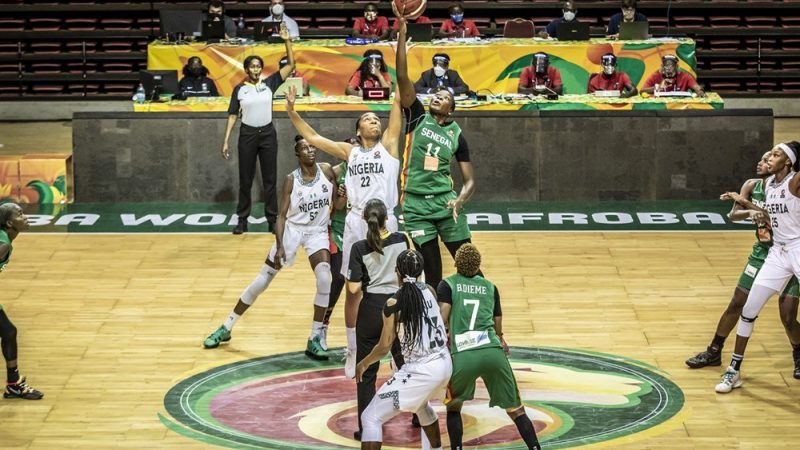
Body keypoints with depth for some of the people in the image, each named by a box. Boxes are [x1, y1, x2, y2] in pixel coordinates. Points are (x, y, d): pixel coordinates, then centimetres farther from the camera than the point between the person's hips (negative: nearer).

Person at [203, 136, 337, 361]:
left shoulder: (326, 170, -7)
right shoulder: (291, 179, -12)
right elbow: (282, 214, -13)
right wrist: (279, 246, -22)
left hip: (317, 232, 1)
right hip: (292, 229, -1)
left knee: (324, 279, -22)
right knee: (262, 281, 2)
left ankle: (314, 339, -10)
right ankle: (226, 328, 16)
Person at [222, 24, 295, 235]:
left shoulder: (269, 83, 1)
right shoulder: (239, 89, 0)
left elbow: (291, 65, -4)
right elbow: (233, 116, 2)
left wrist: (287, 41, -14)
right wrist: (226, 141, -3)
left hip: (267, 134, 0)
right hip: (247, 135, 0)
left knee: (269, 178, 5)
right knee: (245, 179, 5)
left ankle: (273, 220, 10)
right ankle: (242, 220, 12)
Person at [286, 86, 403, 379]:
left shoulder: (388, 144, 6)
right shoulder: (350, 152, 12)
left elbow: (398, 104, 0)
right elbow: (313, 138, 18)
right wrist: (292, 112, 13)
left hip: (385, 223, -2)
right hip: (356, 223, 2)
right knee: (353, 290, 6)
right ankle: (353, 351, 17)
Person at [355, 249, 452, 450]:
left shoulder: (394, 303, -13)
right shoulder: (429, 290, 3)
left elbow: (384, 347, -9)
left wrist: (364, 364, 9)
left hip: (421, 371, -7)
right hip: (444, 364, 7)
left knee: (370, 418, -2)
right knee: (421, 405, 40)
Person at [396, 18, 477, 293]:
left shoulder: (457, 135, 5)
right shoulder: (417, 118, 3)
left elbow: (469, 180, 6)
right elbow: (402, 77, -7)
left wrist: (460, 200, -17)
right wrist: (402, 32, -15)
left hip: (445, 202, 0)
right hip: (416, 204, 0)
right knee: (432, 269, 2)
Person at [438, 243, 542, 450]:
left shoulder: (447, 285, 12)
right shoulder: (490, 287, 21)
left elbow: (443, 318, -2)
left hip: (464, 355, -1)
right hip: (493, 352, 2)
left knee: (453, 406, 23)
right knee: (516, 409, 9)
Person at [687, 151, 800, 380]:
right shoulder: (752, 185, -4)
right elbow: (733, 215, -10)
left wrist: (744, 202, -36)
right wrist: (749, 212, -32)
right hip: (762, 252, 5)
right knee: (736, 305, 8)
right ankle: (714, 352, 23)